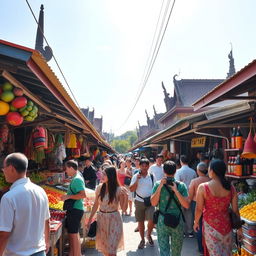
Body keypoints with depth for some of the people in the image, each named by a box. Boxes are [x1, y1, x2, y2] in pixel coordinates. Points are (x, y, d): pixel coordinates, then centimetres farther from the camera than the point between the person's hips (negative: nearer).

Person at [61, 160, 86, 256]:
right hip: (73, 209, 10)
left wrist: (68, 196, -21)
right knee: (71, 233, 18)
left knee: (74, 234, -2)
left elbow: (83, 195, -26)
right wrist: (67, 196, 14)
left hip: (75, 209, -10)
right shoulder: (74, 178, 13)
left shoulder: (77, 179, -18)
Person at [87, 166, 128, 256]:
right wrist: (90, 218, 10)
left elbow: (124, 209, -12)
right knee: (104, 248, 16)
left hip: (113, 219, -4)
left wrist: (126, 196, -26)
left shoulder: (118, 190, -14)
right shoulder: (99, 188, -3)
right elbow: (96, 205, 8)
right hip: (101, 218, 4)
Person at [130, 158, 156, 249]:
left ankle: (149, 235, 19)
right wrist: (137, 180, -17)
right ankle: (142, 239, 29)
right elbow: (131, 190, -7)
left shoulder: (152, 176, 1)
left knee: (152, 220, -11)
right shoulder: (135, 176, -2)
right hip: (139, 201, 0)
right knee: (140, 222, 9)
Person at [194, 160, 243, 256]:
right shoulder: (231, 188, -5)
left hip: (211, 224, -4)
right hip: (226, 225, 4)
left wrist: (196, 222, 8)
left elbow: (199, 209, -9)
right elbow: (235, 210, 1)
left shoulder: (203, 187, -14)